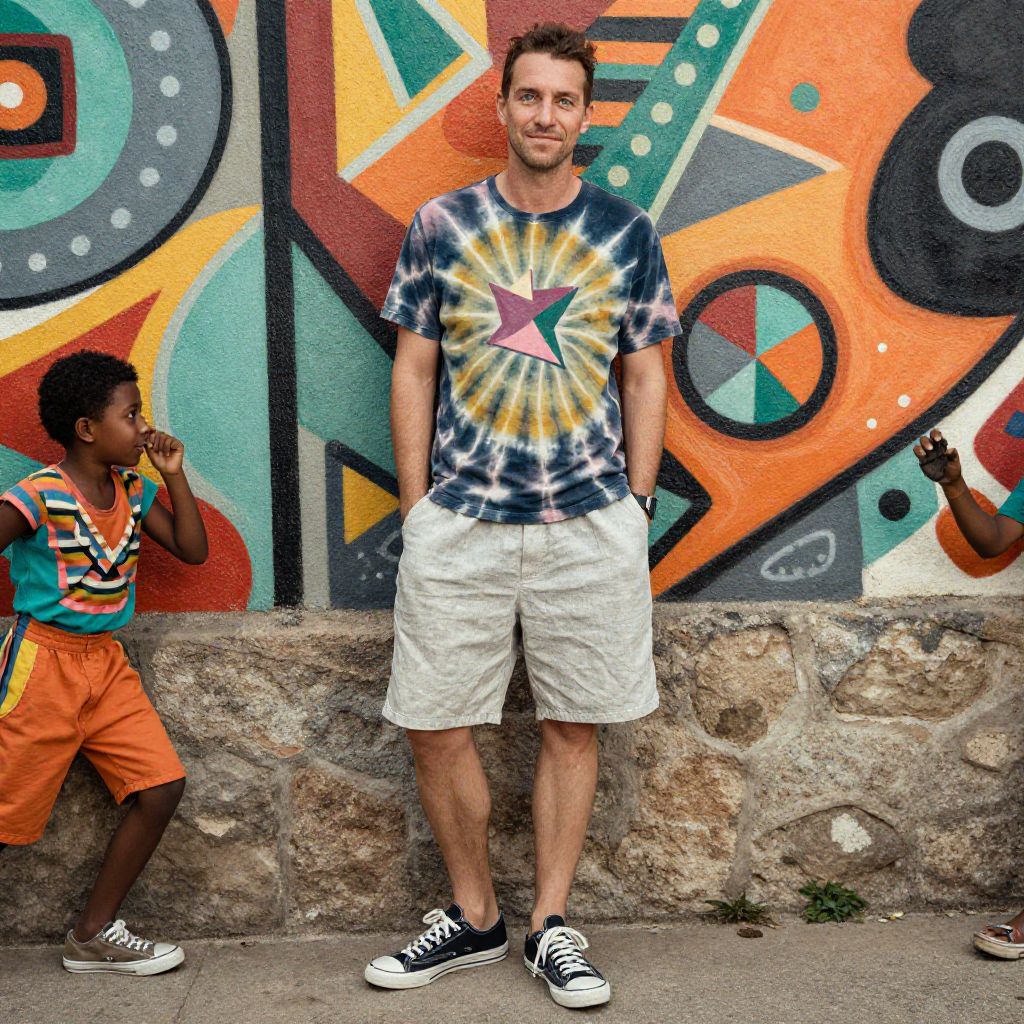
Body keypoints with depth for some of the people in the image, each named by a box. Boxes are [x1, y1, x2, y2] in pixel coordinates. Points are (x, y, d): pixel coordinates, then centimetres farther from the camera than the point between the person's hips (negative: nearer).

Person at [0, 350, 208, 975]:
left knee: (163, 786, -2)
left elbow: (193, 550, 10)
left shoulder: (132, 491, 7)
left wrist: (174, 475, 2)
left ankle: (95, 934, 11)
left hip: (107, 664, 7)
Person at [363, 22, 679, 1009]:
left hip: (591, 522, 0)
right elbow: (413, 371, 6)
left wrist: (636, 504, 3)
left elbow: (646, 377, 8)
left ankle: (551, 926, 23)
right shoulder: (440, 224, 4)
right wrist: (415, 508, 2)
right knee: (434, 728, 3)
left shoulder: (628, 233, 4)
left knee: (574, 725, 7)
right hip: (457, 520, 0)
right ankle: (473, 917, 24)